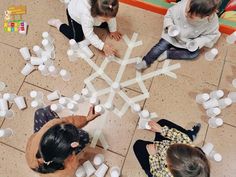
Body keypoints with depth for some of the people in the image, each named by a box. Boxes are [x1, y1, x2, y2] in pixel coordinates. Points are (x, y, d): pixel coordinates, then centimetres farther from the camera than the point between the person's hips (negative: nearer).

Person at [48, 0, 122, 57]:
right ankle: (58, 24, 9)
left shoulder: (107, 11, -36)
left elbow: (111, 17, -13)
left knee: (104, 25, 9)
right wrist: (102, 46, -44)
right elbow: (89, 35, -39)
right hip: (75, 14, -5)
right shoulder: (86, 14, -47)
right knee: (77, 38, -10)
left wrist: (113, 30, -2)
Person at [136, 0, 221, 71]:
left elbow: (212, 35, -11)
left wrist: (198, 42, -27)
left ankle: (167, 54, -13)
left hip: (188, 43, 0)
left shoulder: (212, 21, -31)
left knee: (194, 54, -16)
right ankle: (146, 62, -1)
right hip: (172, 36, 0)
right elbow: (169, 14, -11)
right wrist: (169, 26, -30)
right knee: (160, 46, -9)